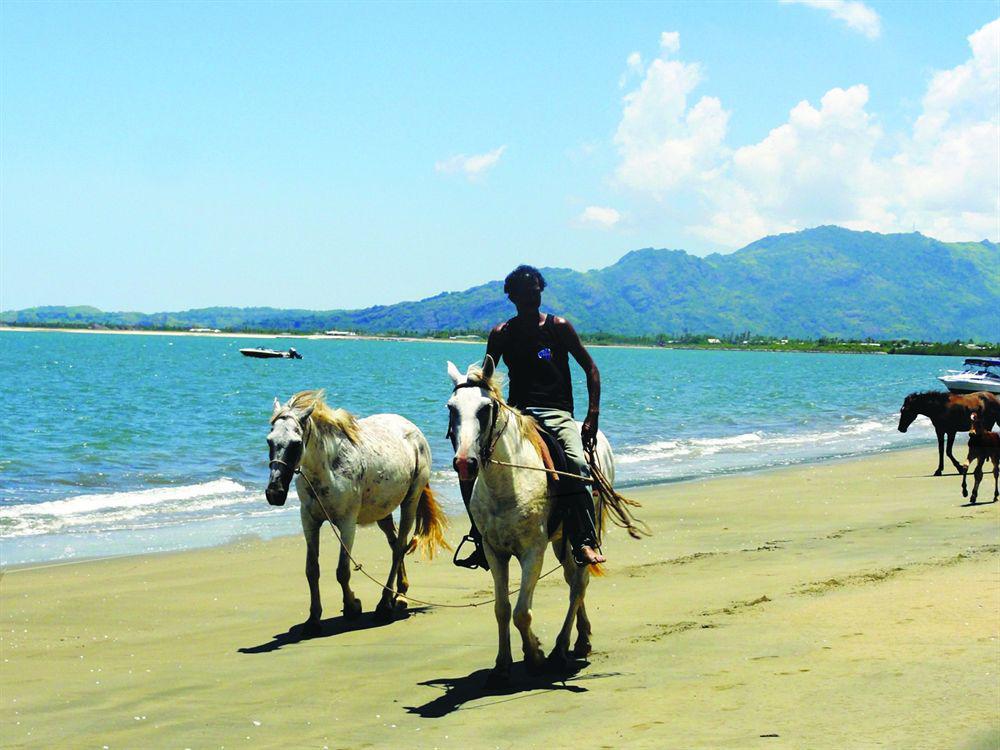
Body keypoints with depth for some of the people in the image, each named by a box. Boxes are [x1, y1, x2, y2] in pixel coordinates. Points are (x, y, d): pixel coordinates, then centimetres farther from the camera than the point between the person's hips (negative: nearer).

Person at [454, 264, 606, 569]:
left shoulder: (559, 327, 4)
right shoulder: (501, 334, 10)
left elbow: (590, 369, 5)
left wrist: (593, 416, -6)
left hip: (557, 414, -2)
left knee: (576, 464, -33)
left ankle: (585, 542, -29)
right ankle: (483, 543, -10)